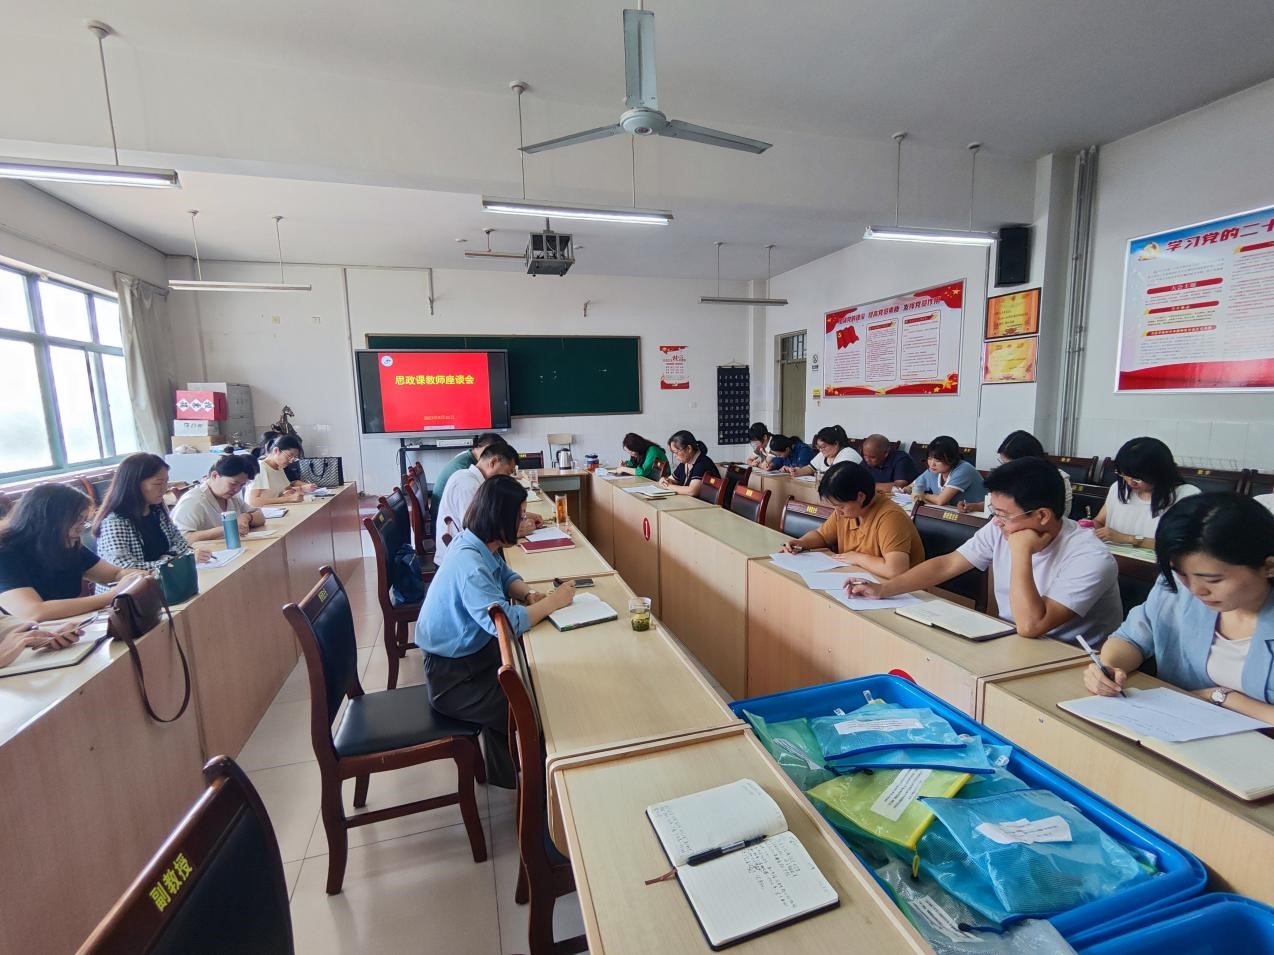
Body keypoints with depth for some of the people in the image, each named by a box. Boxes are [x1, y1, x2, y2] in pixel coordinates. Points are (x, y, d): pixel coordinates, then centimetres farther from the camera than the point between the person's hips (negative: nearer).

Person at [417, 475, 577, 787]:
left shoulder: (480, 545, -4)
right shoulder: (469, 564, -32)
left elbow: (506, 577, 12)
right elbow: (506, 623, -37)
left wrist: (528, 594, -9)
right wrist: (553, 601, -23)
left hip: (472, 653, 8)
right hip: (453, 679, -8)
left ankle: (503, 773, 27)